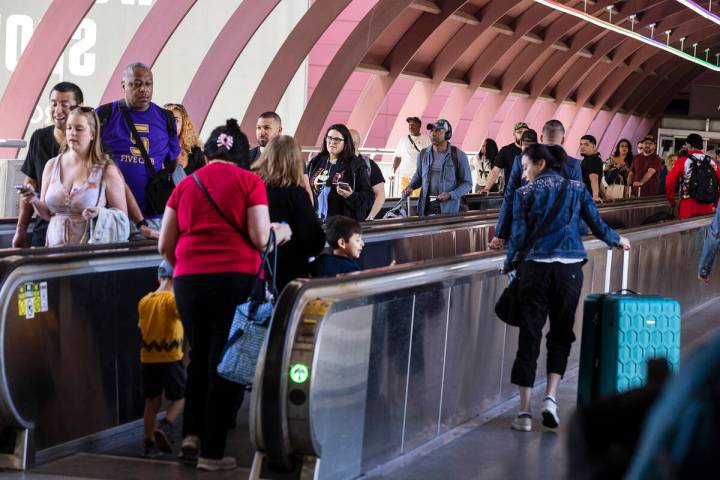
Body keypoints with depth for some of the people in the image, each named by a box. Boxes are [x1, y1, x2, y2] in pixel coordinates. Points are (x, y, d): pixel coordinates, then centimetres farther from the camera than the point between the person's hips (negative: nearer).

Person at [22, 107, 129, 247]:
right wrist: (35, 202, -2)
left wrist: (100, 214, -14)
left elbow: (122, 217, 3)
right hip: (55, 248, 3)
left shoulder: (107, 170, -3)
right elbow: (47, 214, 17)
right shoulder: (52, 165, 10)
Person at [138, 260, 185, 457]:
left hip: (148, 358, 5)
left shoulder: (144, 301, 6)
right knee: (179, 397, 7)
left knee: (152, 402, 12)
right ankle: (165, 427, -15)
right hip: (170, 357, -5)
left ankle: (150, 442, 14)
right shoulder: (173, 299, -11)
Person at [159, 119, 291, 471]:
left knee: (199, 357, 21)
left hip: (189, 281, 3)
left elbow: (165, 246, 11)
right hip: (236, 279, -3)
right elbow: (261, 239, -4)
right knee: (225, 363, 3)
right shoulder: (249, 182, 2)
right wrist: (281, 232, 17)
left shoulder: (186, 185, 12)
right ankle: (212, 452, 5)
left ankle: (191, 433, 12)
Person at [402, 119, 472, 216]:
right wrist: (410, 187, 4)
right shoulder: (423, 154, 7)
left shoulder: (458, 156, -4)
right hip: (425, 207, 3)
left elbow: (467, 183, -1)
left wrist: (450, 195, -15)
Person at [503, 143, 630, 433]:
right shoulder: (576, 189, 7)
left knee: (529, 335, 3)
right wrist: (617, 240, 29)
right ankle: (550, 397, -3)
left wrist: (509, 265, 15)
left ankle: (524, 413, 3)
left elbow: (518, 235, -1)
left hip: (535, 267, -1)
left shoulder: (525, 193, 1)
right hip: (569, 268, 2)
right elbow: (597, 224, 9)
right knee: (561, 333, 14)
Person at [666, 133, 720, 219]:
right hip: (708, 208, 3)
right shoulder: (712, 162, 4)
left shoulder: (683, 161, -5)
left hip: (688, 206, -3)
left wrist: (671, 202, 5)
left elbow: (669, 182, -9)